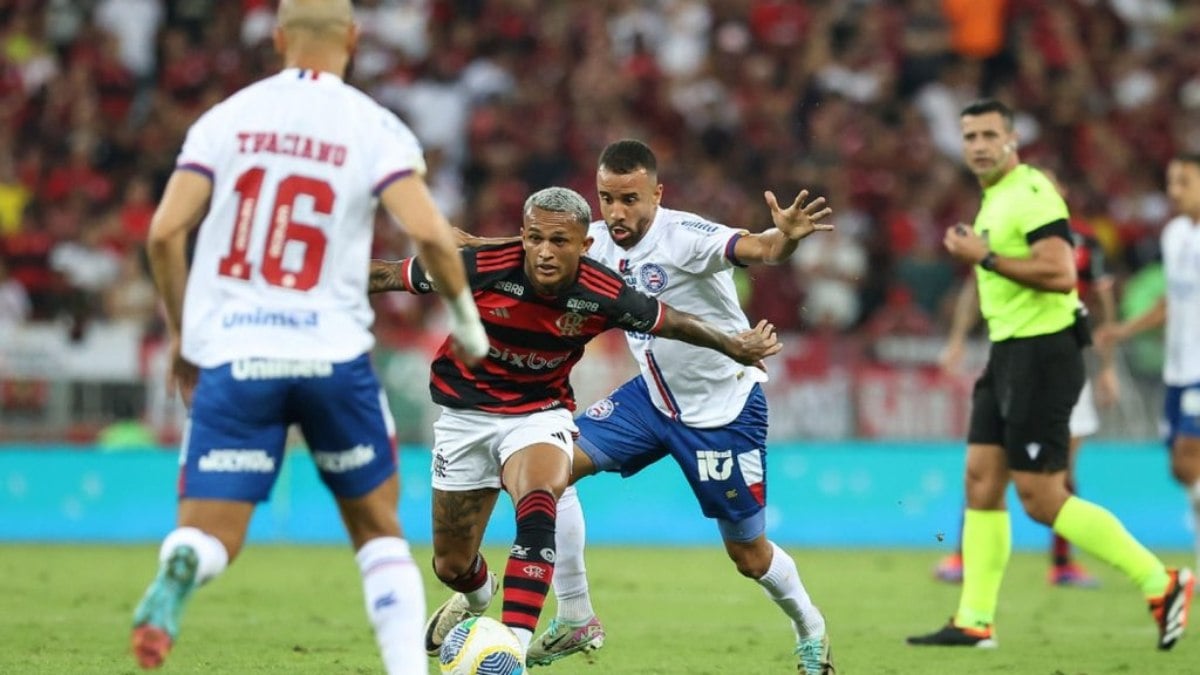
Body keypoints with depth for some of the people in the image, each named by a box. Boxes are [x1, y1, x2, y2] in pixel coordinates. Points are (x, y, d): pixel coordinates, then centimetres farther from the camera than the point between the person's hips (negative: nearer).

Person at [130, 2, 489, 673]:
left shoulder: (226, 119, 6)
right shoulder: (373, 128, 0)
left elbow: (165, 232, 0)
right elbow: (430, 234, -12)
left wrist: (183, 335, 13)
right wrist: (467, 317, 6)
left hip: (231, 357, 1)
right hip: (332, 353, -1)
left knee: (209, 536, 0)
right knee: (378, 525, 18)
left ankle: (176, 574, -35)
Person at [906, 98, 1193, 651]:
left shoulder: (1031, 193, -15)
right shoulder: (994, 198, 17)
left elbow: (1060, 273, -26)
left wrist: (985, 257, -21)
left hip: (1041, 352, -10)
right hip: (1008, 353, 10)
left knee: (1041, 500, -8)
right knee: (981, 480, 7)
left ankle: (1160, 582, -1)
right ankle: (974, 621, 9)